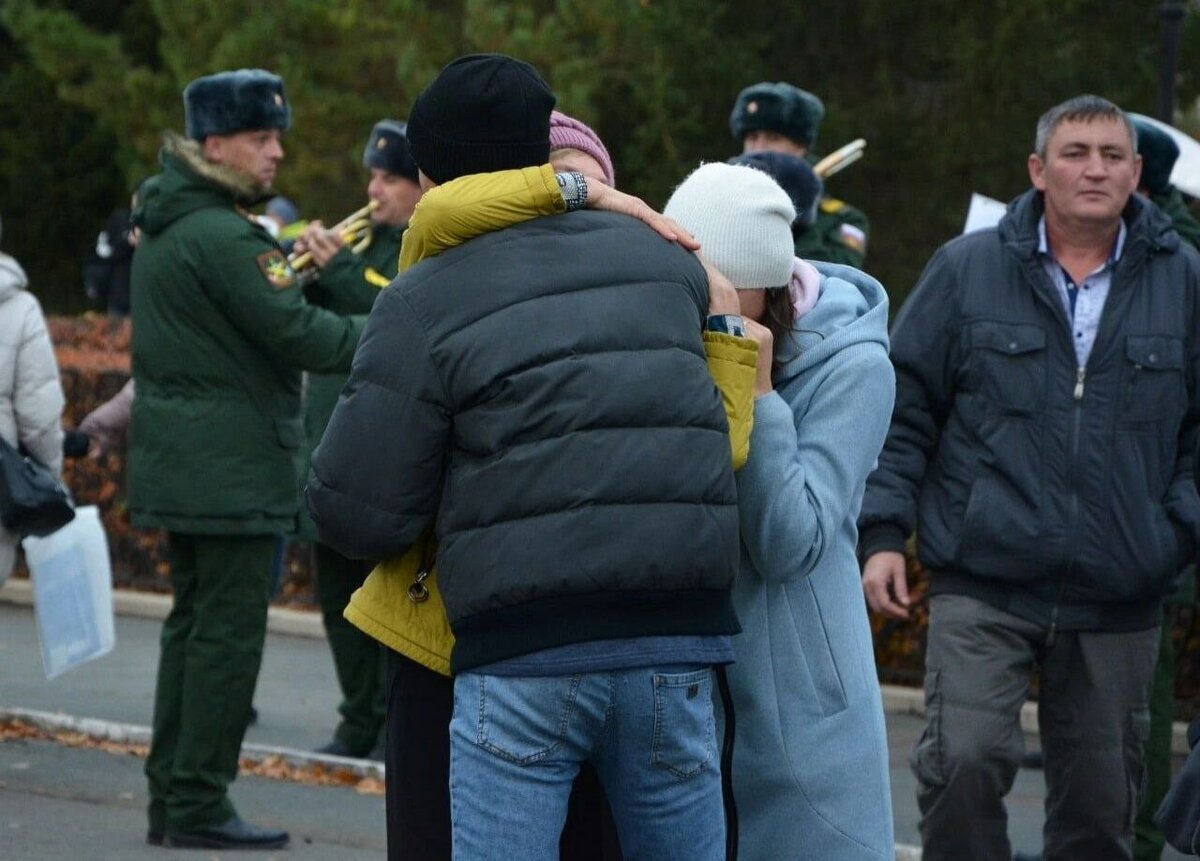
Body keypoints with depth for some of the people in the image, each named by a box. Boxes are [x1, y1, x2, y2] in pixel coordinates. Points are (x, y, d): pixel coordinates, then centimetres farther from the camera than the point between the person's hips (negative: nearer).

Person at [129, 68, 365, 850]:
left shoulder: (164, 226, 13)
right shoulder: (223, 236, -19)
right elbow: (298, 336, -21)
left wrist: (295, 268, 6)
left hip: (180, 459, 10)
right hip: (233, 466, -10)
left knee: (194, 624, 15)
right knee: (228, 631, -5)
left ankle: (171, 798, 19)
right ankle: (200, 806, -2)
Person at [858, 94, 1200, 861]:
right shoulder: (968, 270, 4)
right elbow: (904, 412, 6)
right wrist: (883, 532, -1)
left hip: (1119, 602, 2)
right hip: (982, 588, -2)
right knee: (965, 762, -18)